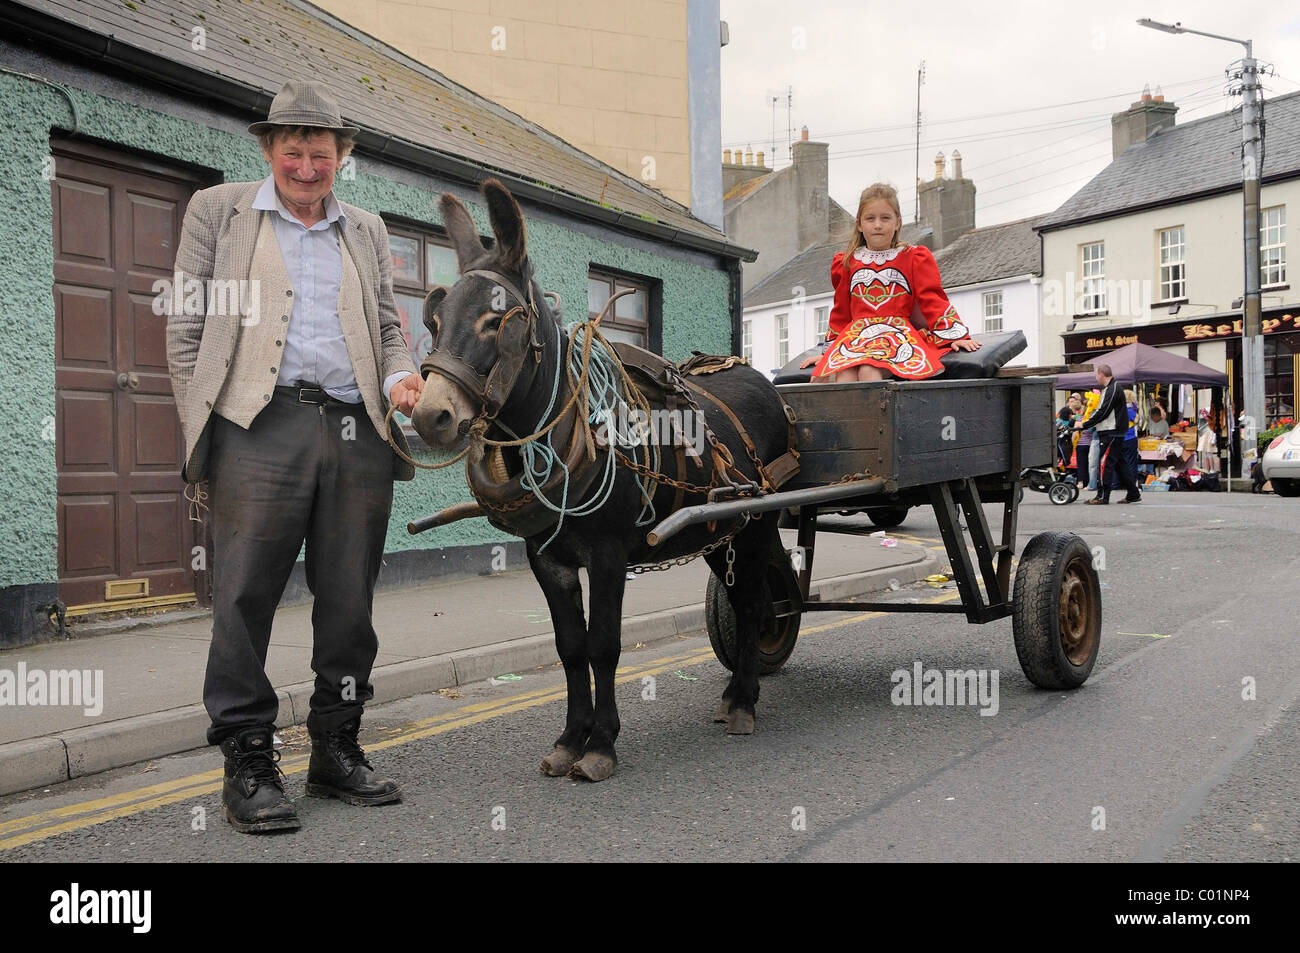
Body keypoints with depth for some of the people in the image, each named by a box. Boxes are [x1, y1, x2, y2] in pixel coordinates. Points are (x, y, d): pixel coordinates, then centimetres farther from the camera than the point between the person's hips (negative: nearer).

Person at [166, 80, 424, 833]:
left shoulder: (368, 231, 22)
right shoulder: (218, 211, 13)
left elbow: (390, 327, 20)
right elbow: (186, 327, 7)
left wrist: (399, 378, -2)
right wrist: (204, 424, -3)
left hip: (359, 433, 4)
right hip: (261, 428, -3)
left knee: (350, 602, 6)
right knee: (245, 598, -5)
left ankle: (337, 751, 17)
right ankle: (249, 763, 4)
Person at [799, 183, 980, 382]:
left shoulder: (914, 258, 13)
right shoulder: (847, 263, 20)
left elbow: (933, 300, 7)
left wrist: (955, 336, -3)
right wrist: (830, 350, 25)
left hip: (898, 332, -2)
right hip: (856, 334, 2)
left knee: (868, 372, -36)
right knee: (844, 376, -33)